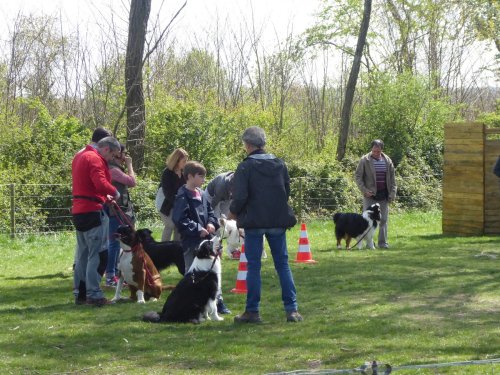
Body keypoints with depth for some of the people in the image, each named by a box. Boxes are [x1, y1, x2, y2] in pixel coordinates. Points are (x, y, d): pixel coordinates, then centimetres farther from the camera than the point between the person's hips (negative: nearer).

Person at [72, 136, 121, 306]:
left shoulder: (80, 156, 18)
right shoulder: (94, 159, -13)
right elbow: (101, 184, -24)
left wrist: (104, 196, 13)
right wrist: (115, 192, -7)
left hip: (78, 210, 10)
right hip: (91, 211, -10)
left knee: (82, 254, 14)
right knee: (95, 254, -8)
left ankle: (80, 293, 17)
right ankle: (94, 294, -10)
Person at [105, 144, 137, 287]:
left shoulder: (116, 169, 17)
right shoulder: (113, 170, -16)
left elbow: (128, 183, 18)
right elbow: (132, 182, -17)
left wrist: (126, 166, 13)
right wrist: (129, 165, -6)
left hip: (118, 211, 11)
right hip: (115, 212, -11)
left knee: (116, 243, 15)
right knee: (114, 243, -8)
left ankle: (115, 273, 21)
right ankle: (110, 277, -6)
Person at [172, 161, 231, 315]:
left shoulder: (201, 194, 11)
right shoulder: (183, 196, -13)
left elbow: (210, 211, 21)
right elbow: (179, 219, -20)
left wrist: (212, 223, 0)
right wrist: (197, 229, -19)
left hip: (206, 239, 7)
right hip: (191, 242, -7)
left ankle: (218, 300, 13)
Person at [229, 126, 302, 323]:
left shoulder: (245, 167, -10)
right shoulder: (280, 164, 6)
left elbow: (240, 197, -15)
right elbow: (287, 191, 11)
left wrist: (233, 212, 4)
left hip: (254, 221, -4)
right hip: (278, 220, 4)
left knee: (253, 265, 3)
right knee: (282, 264, 8)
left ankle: (252, 311, 4)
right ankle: (292, 309, 4)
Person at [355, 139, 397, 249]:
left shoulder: (387, 161, 6)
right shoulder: (365, 161, -3)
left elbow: (392, 178, 10)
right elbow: (358, 176, -2)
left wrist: (392, 193, 1)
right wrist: (364, 190, -12)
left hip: (383, 195, 3)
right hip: (370, 195, -3)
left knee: (383, 219, 4)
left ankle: (383, 242, 8)